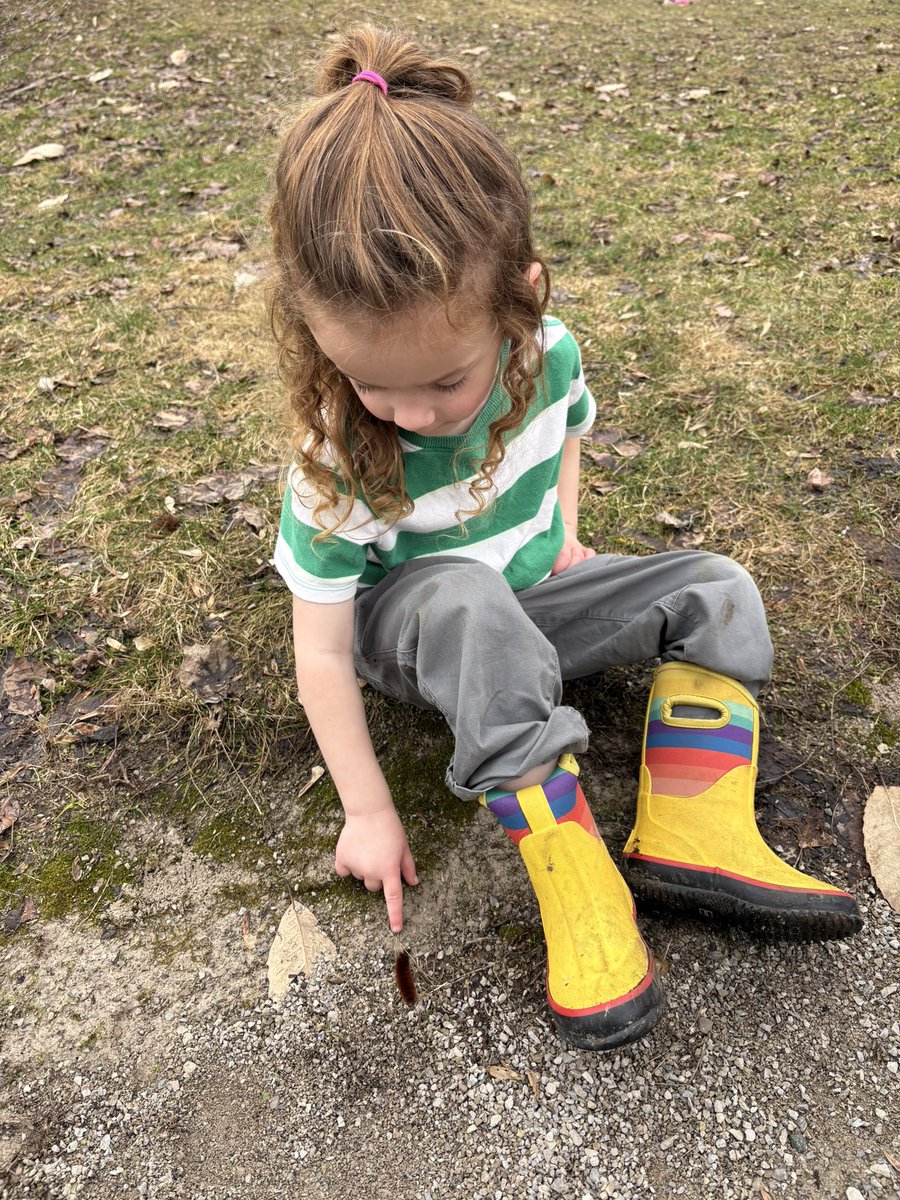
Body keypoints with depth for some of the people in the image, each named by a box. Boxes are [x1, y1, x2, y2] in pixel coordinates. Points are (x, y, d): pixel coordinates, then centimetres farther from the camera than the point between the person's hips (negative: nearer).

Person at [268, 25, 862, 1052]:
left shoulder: (549, 354, -17)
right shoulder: (337, 463, -29)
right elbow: (321, 652, -23)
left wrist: (567, 534, -3)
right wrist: (368, 812, -19)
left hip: (530, 599, 5)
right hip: (414, 628, -4)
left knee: (716, 590, -10)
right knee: (468, 602, -40)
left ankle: (689, 836, -23)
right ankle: (570, 871, -32)